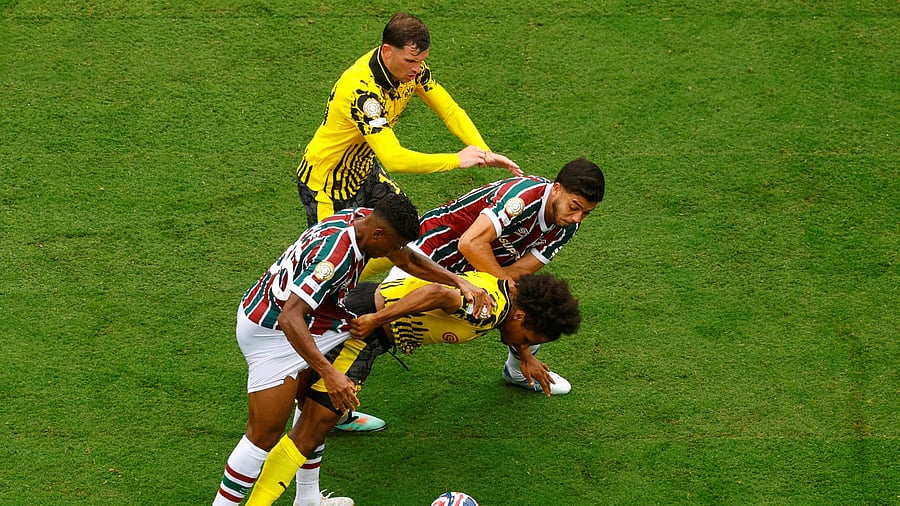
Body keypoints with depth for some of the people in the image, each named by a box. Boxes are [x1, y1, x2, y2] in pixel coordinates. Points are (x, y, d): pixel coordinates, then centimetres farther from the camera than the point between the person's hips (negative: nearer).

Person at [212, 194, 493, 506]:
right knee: (266, 433, -8)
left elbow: (408, 260, 9)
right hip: (270, 331, -10)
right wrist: (329, 373, -42)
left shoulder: (364, 220, -5)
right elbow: (290, 317, -37)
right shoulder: (336, 254, -32)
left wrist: (460, 282, -3)